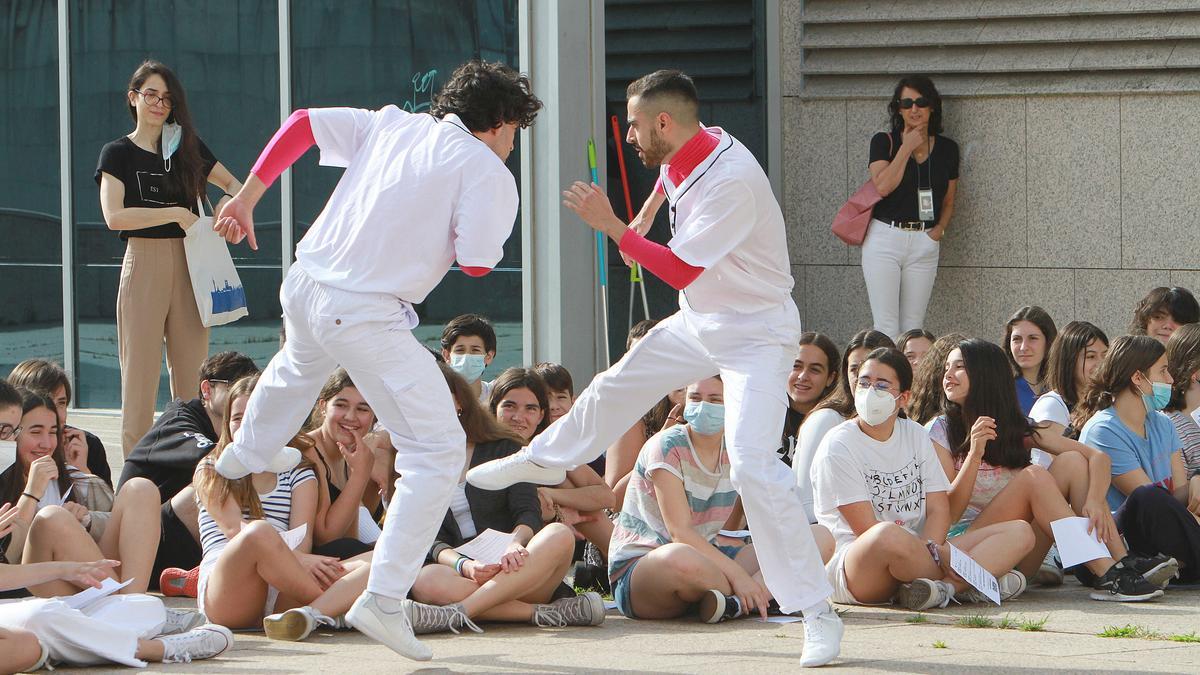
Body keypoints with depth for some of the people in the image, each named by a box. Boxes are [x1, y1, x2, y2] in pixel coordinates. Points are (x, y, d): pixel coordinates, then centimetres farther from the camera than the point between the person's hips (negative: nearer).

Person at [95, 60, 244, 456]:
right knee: (141, 372, -6)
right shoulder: (119, 154, 3)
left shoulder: (188, 148, 13)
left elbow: (233, 183, 24)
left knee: (191, 373, 0)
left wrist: (230, 201, 0)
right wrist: (175, 214, -16)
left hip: (190, 266, 4)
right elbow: (114, 216, -11)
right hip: (143, 264, -4)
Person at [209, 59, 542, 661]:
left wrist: (246, 198, 19)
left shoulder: (390, 125, 13)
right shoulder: (487, 172, -4)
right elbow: (476, 263, -11)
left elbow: (303, 123, 12)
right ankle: (383, 600, -15)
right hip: (366, 317, -8)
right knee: (437, 450, -5)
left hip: (304, 288, 8)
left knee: (299, 367, 42)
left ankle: (246, 456, 72)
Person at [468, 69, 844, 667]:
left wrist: (613, 227, -25)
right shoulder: (678, 157, -4)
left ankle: (817, 612, -19)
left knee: (753, 466, -22)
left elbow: (681, 271, -28)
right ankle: (542, 461, 57)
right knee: (615, 388, 26)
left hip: (756, 334, -9)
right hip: (699, 321, 9)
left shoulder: (732, 181, -32)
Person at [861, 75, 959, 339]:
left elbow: (949, 201, 17)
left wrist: (940, 228, -1)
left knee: (913, 326, 2)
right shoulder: (884, 142, 1)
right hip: (885, 237, -3)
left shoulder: (947, 148, 10)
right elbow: (882, 186, -14)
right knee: (886, 326, -8)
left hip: (924, 242, 3)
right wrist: (907, 148, -10)